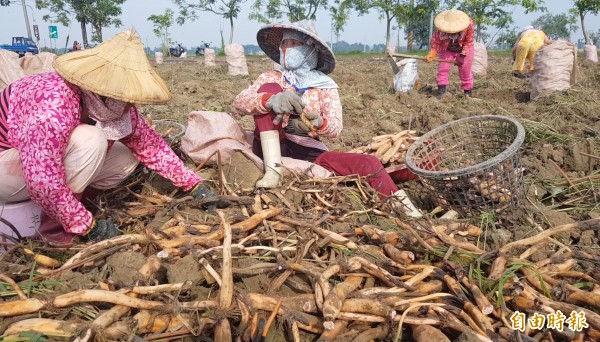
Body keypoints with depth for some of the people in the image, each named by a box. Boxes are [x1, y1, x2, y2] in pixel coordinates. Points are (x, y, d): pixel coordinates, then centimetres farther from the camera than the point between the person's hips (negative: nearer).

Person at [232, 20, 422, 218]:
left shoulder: (325, 86, 7)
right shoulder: (271, 78, 8)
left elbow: (336, 128, -8)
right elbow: (239, 102, -10)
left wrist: (317, 123, -33)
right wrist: (270, 100, -32)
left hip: (308, 153, 0)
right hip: (272, 150, 1)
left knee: (369, 164, -23)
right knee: (269, 88, -19)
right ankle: (273, 170, -27)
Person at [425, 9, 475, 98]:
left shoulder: (468, 24, -29)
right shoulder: (440, 28, -29)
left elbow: (469, 42, -18)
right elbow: (435, 41, -19)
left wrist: (463, 55, -24)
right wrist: (432, 54, -34)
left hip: (464, 50, 0)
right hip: (447, 50, 1)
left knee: (465, 71, 5)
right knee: (443, 68, -17)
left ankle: (468, 92, 19)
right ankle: (441, 90, -15)